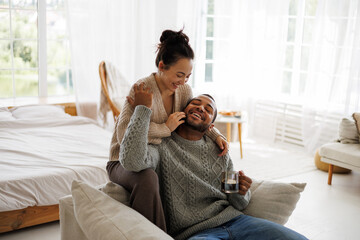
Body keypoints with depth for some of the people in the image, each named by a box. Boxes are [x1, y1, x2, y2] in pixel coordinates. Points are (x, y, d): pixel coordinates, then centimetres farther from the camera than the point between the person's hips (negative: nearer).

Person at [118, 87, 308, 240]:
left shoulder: (219, 150, 16)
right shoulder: (163, 147, 0)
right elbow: (132, 160, -25)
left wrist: (241, 193, -7)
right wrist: (143, 109, -16)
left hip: (233, 220, 6)